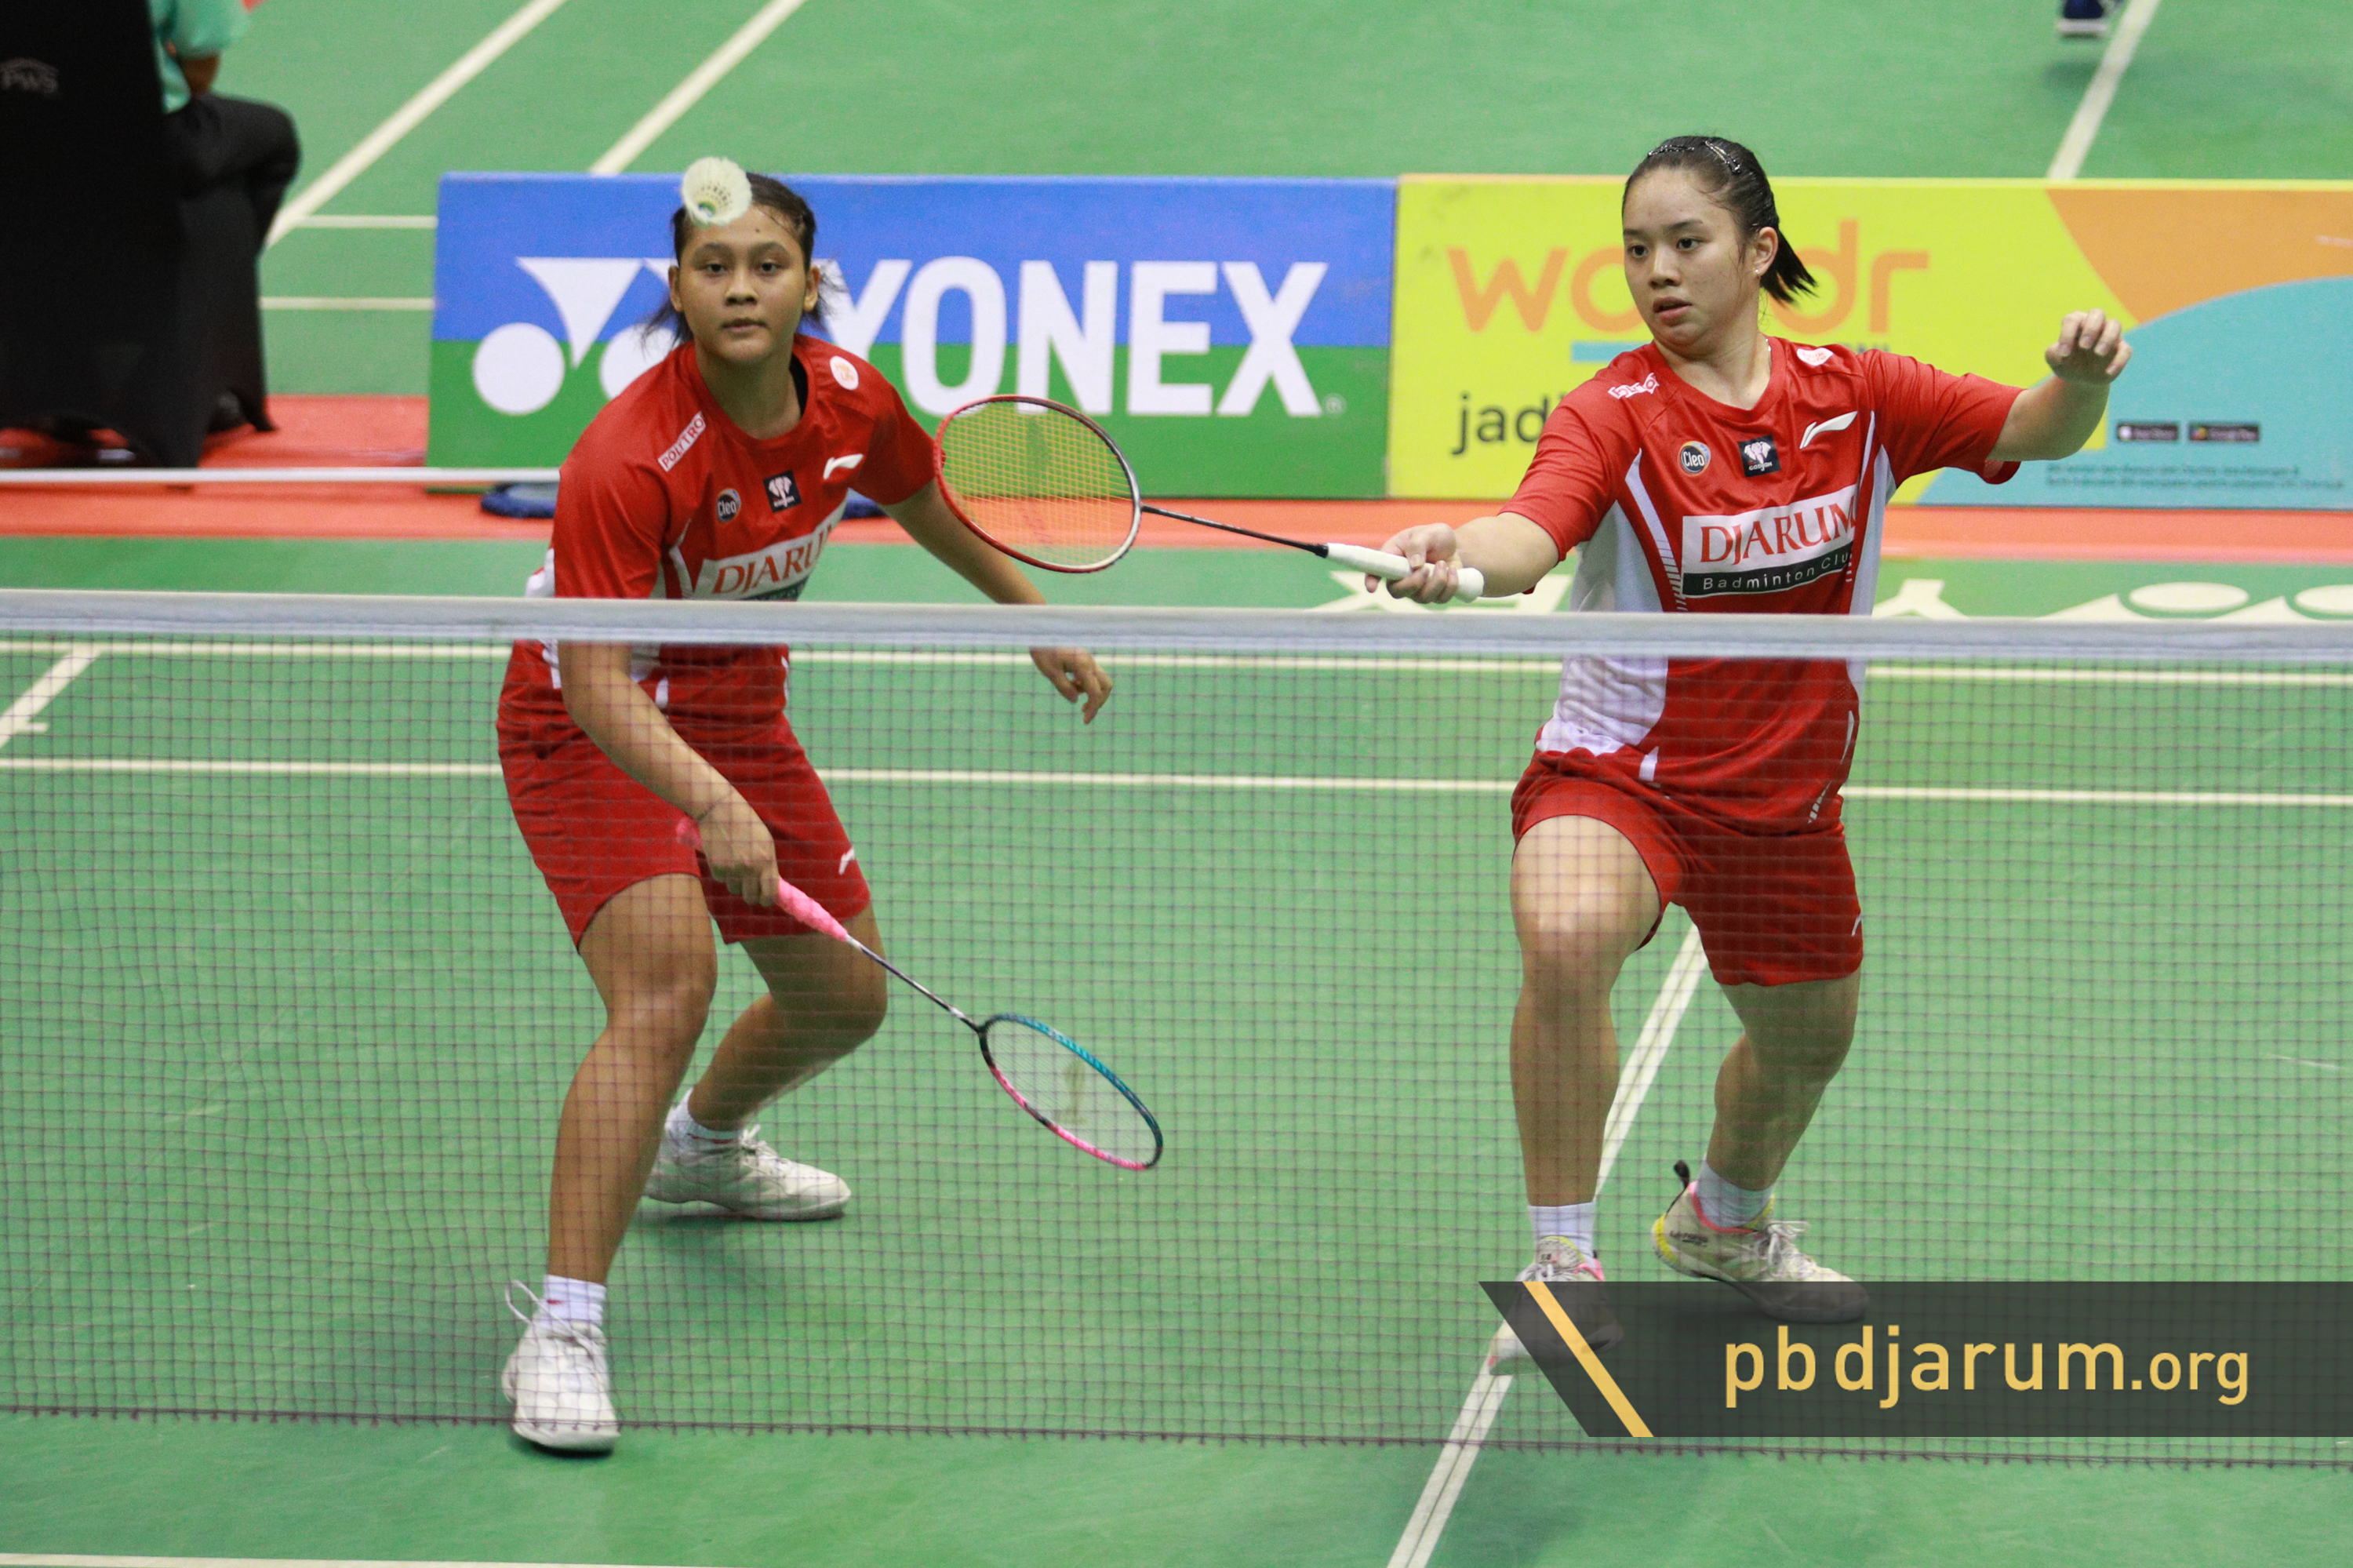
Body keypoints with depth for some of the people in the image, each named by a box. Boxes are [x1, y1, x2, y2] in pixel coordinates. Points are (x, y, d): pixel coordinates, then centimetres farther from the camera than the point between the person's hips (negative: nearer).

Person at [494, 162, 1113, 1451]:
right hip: (593, 730, -7)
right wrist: (711, 805, -51)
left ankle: (703, 1148, 52)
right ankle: (561, 1334, -29)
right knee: (666, 987, -29)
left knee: (844, 997, 18)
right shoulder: (628, 459, -32)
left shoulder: (851, 402, -12)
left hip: (737, 712, 7)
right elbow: (598, 679, -36)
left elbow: (920, 503, 12)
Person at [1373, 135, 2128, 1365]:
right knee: (1565, 936, -35)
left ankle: (1723, 1221, 56)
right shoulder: (1614, 414, -16)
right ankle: (1563, 1263, -21)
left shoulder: (1852, 397, -4)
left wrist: (2080, 378, -27)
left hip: (1785, 791, 5)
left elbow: (2035, 432, -4)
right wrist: (1459, 557, -58)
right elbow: (1532, 533, -34)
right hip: (1617, 767, -5)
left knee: (1807, 1037, 21)